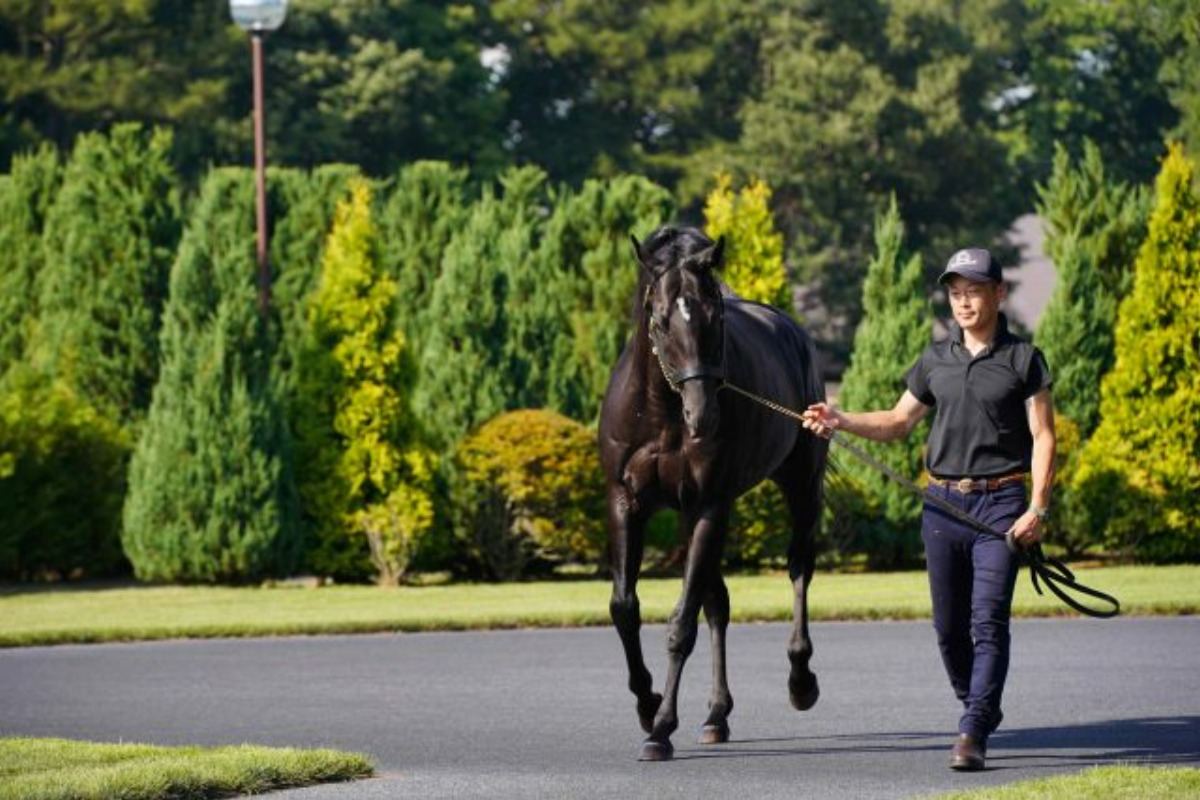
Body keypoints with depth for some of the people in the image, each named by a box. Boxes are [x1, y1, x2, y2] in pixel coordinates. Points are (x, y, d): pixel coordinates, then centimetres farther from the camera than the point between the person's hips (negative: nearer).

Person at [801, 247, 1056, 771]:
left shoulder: (1023, 360, -1)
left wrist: (1038, 508, -14)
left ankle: (973, 734, -16)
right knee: (949, 626, 9)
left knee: (989, 621, -13)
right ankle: (982, 710, 29)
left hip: (1000, 503, -5)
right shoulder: (935, 360, 12)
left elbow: (1043, 438, -4)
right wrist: (840, 422, 3)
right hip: (943, 505, 5)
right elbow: (898, 423, 19)